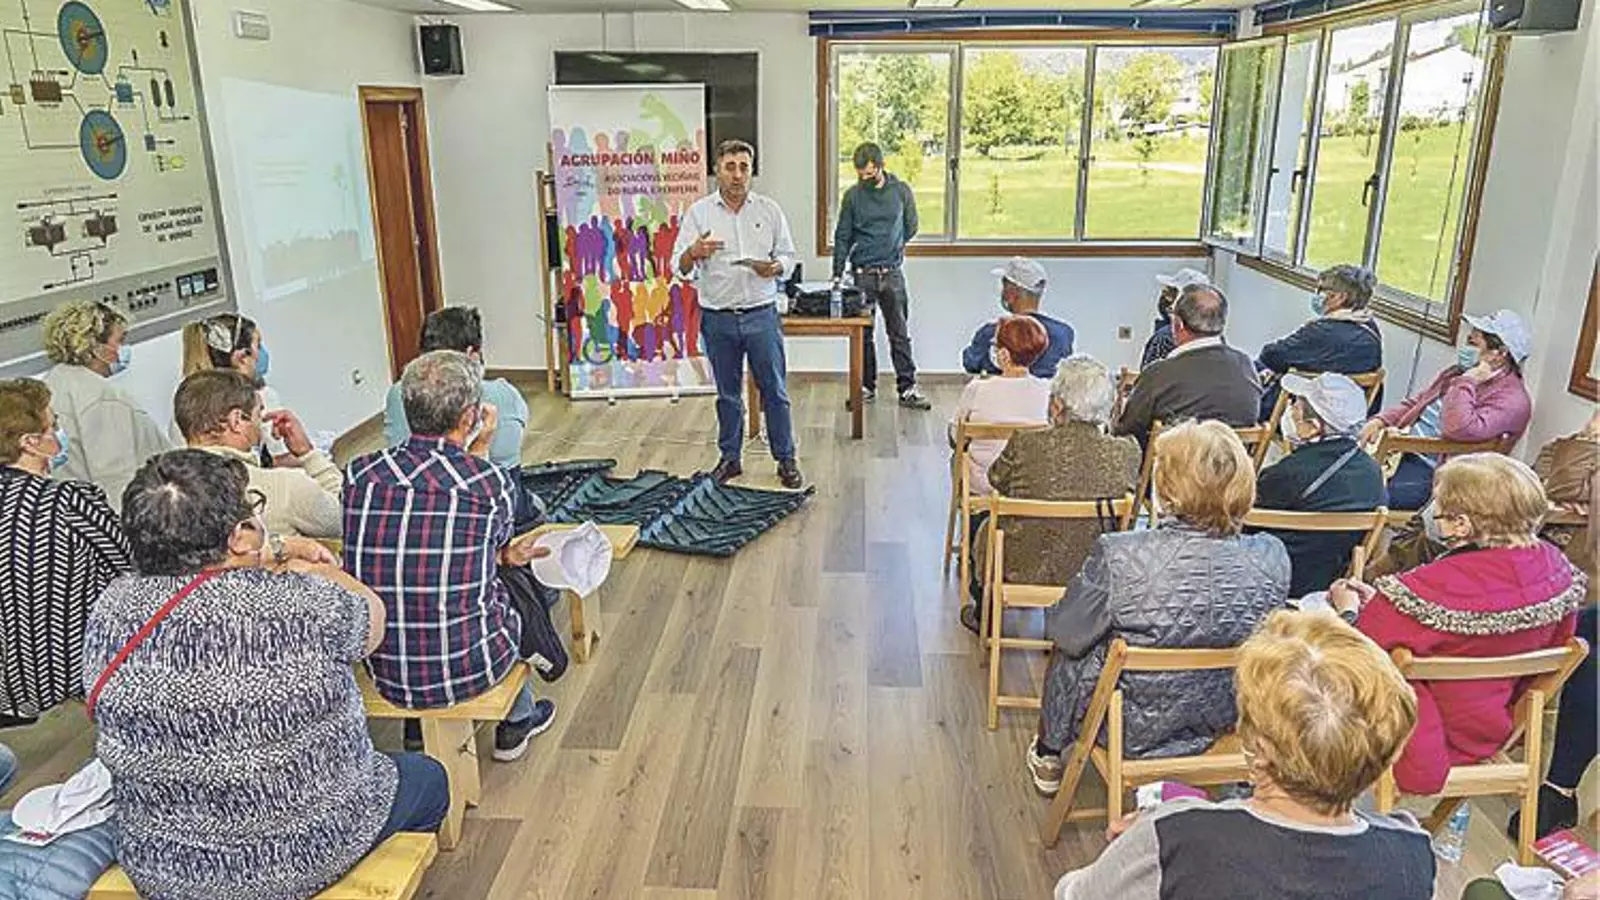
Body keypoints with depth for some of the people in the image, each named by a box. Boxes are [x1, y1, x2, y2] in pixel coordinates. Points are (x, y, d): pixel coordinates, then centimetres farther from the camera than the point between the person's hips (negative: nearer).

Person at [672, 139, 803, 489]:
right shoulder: (699, 212, 1)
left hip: (761, 315, 0)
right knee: (728, 394, 11)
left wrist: (774, 268, -14)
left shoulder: (769, 210, 4)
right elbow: (680, 268, -3)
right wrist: (693, 253, -26)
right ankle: (730, 457, 24)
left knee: (774, 390, 3)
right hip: (719, 318, 0)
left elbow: (788, 256, 9)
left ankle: (786, 459, 13)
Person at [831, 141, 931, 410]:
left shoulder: (901, 191, 2)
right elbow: (842, 237, 2)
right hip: (862, 274, 0)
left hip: (893, 272, 0)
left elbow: (911, 227, 14)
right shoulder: (852, 195, 1)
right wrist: (838, 274, -3)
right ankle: (866, 386, 17)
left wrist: (893, 247, 10)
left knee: (900, 333, 1)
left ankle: (907, 388, 3)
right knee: (862, 334, 6)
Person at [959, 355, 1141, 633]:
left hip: (1023, 569, -2)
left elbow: (996, 481, -1)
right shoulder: (1126, 452, -18)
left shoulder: (1025, 444, -23)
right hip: (1092, 573, 3)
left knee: (988, 527, 31)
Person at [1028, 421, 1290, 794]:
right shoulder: (1271, 559, -20)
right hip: (1224, 724, 4)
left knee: (1066, 654, 27)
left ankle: (1048, 756, 50)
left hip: (1133, 733, -4)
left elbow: (1065, 632, -15)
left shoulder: (1119, 557, -31)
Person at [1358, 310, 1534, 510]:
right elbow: (1416, 402, 23)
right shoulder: (1464, 370, 15)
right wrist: (1380, 421, 4)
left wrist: (1468, 381, -19)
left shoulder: (1512, 399, -13)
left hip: (1429, 473, -8)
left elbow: (1460, 429, -30)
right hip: (1402, 451, 9)